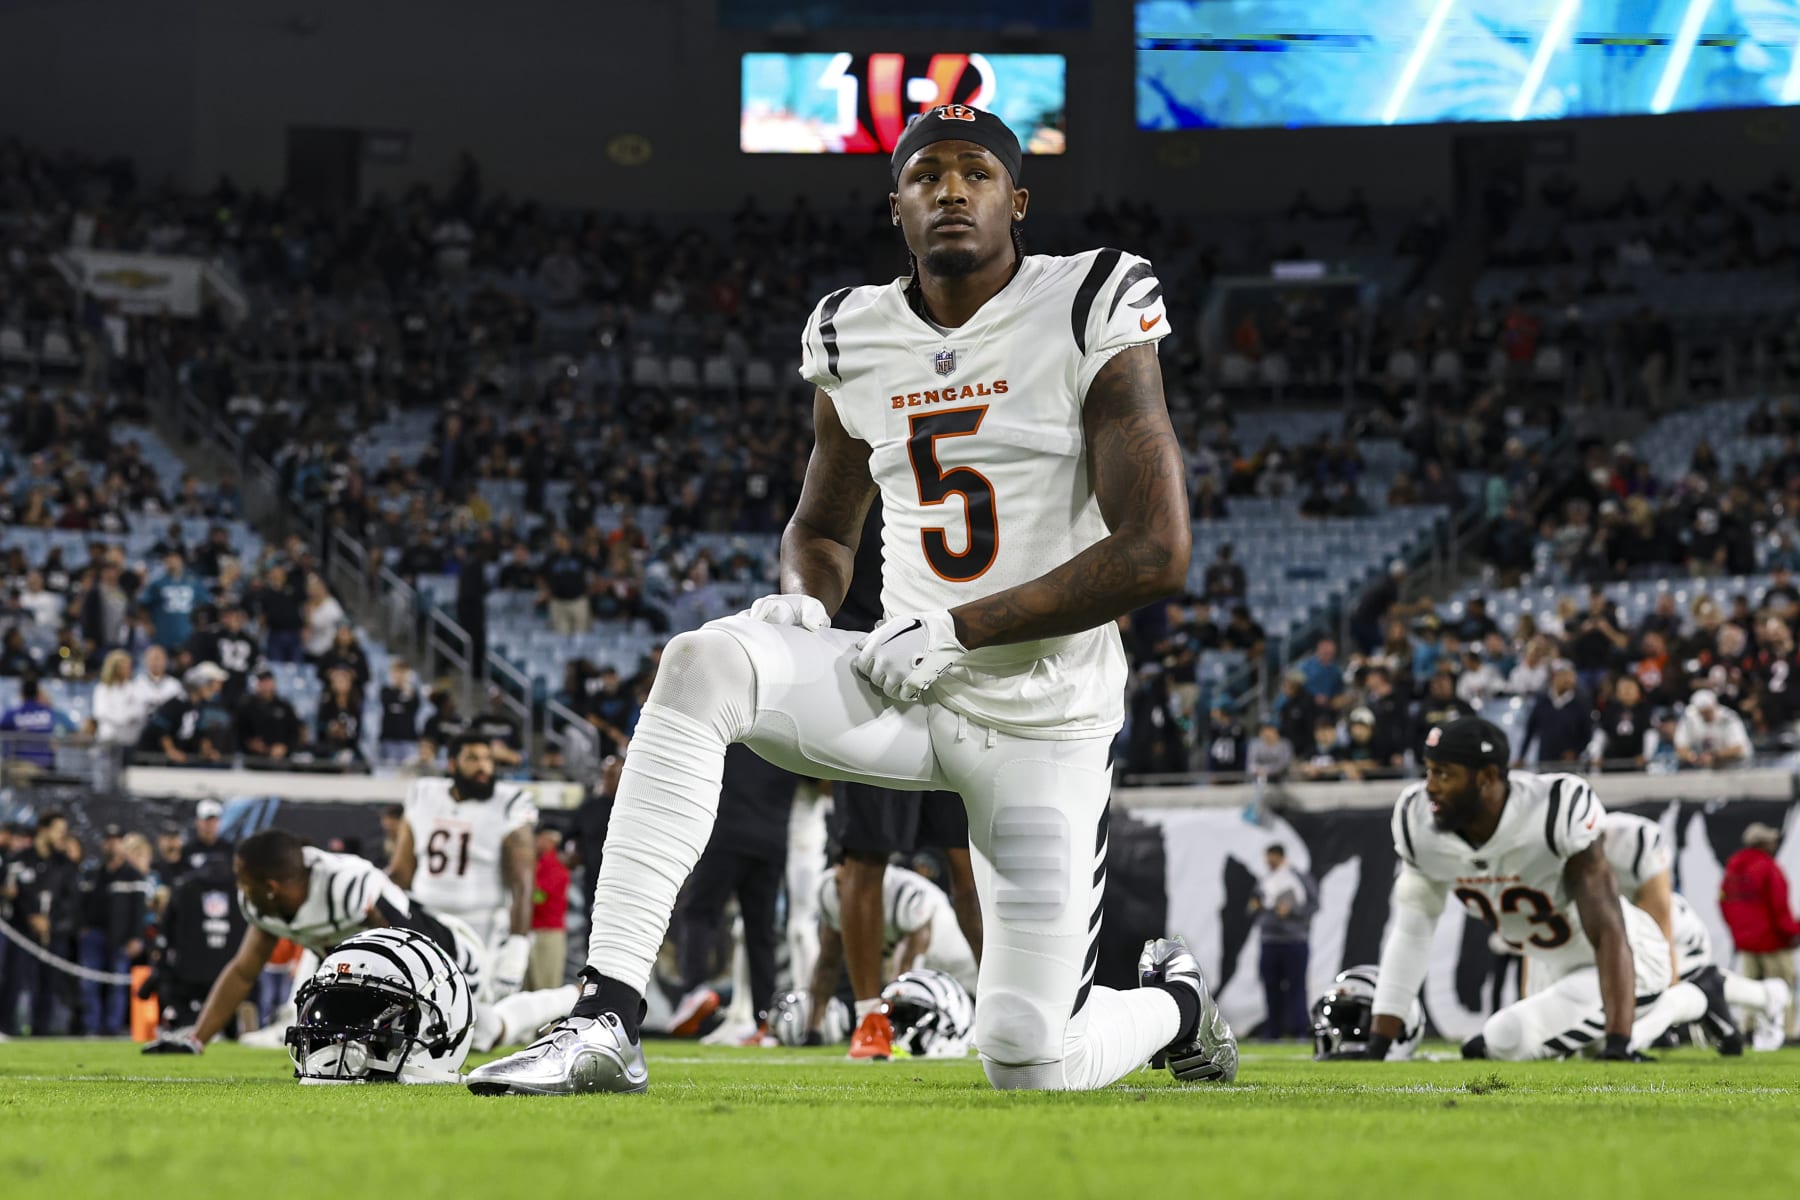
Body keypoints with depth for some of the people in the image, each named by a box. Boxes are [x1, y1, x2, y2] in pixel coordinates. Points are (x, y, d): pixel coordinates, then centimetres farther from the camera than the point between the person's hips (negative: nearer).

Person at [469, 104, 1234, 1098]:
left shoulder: (1088, 321, -10)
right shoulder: (857, 342, 5)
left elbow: (1157, 551, -16)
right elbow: (821, 527, 22)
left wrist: (960, 629, -18)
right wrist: (804, 600, -3)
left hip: (1041, 719, -4)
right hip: (902, 687, 4)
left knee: (1031, 1063, -8)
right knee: (702, 665, -26)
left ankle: (1174, 1003, 31)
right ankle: (604, 1023, -28)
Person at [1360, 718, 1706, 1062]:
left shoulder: (1559, 811, -34)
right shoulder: (1417, 820, -16)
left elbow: (1608, 934, -34)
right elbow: (1409, 931, -8)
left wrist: (1619, 1044, -41)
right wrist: (1378, 1044, -12)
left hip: (1619, 967, -7)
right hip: (1552, 970, 7)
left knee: (1507, 1043, -22)